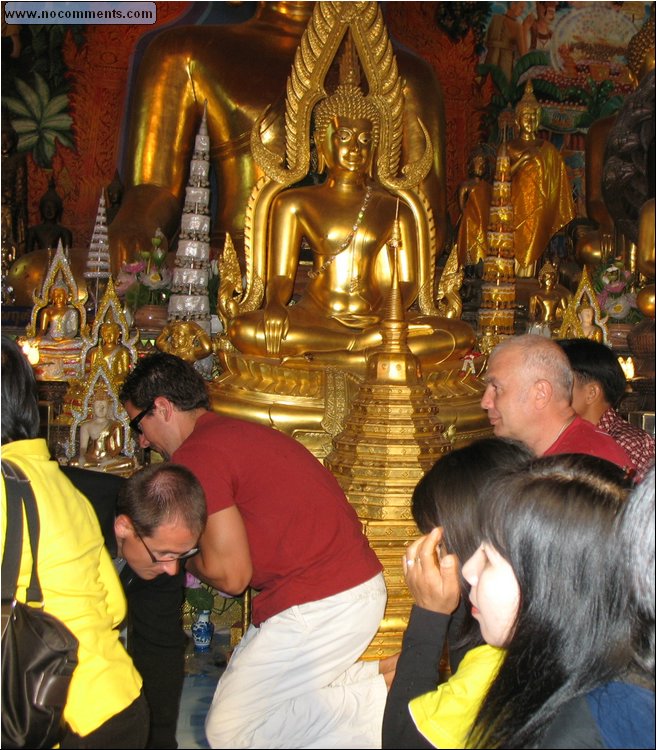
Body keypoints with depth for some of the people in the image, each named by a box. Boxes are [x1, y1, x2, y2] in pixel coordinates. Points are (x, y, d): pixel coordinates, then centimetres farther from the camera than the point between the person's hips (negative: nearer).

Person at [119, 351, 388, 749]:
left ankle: (387, 697, -3)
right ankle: (377, 677, 10)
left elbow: (231, 574, -13)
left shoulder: (196, 454, -13)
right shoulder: (236, 431, 17)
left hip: (323, 606, -10)